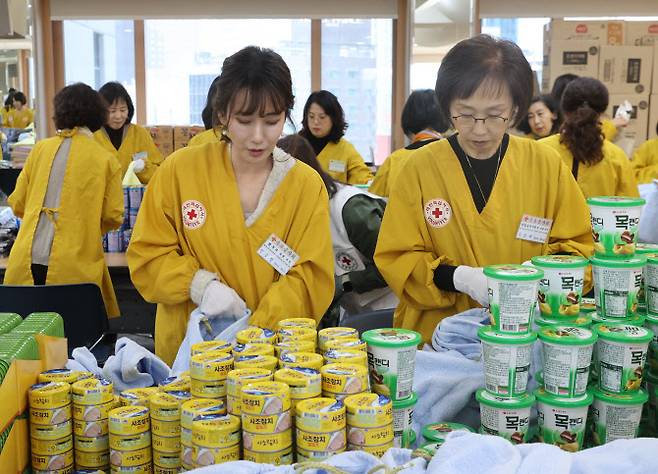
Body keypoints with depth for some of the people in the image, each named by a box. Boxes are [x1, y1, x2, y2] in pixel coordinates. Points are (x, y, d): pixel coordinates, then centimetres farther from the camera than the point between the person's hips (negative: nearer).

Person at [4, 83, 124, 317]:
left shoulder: (40, 149, 7)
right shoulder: (106, 161, -1)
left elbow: (17, 204, 11)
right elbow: (113, 217, 0)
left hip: (27, 261, 3)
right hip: (73, 268, -2)